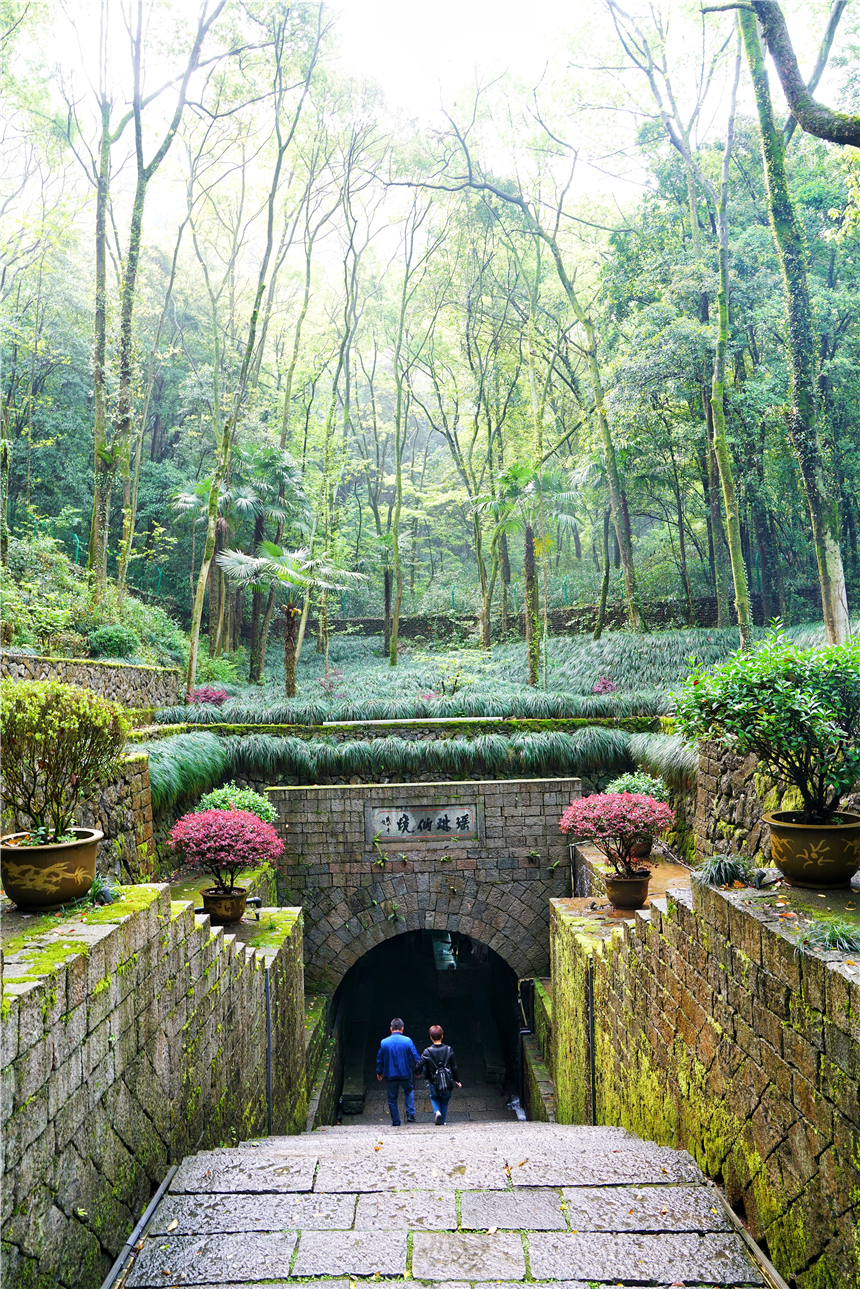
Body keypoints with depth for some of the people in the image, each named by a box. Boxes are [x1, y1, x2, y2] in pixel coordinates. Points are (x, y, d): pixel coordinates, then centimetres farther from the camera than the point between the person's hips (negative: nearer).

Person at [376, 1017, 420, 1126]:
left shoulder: (384, 1042, -6)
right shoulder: (407, 1041, -9)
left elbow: (379, 1059, 5)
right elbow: (416, 1057, -4)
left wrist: (379, 1072, 21)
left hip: (390, 1075, 0)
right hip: (405, 1074, 0)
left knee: (392, 1099, 13)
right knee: (409, 1091, 25)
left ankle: (395, 1122, 17)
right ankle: (410, 1114, 11)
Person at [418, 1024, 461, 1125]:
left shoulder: (427, 1052, -11)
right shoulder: (449, 1050, -6)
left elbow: (420, 1066, -10)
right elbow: (454, 1068, -2)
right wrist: (457, 1081, 11)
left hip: (434, 1084, -1)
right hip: (448, 1084, 1)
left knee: (434, 1098, 25)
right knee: (444, 1103, 23)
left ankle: (437, 1112, -2)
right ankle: (442, 1122, 20)